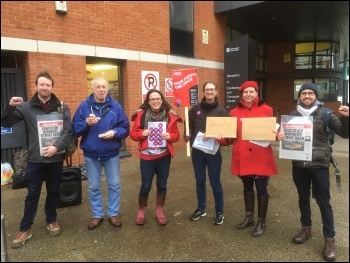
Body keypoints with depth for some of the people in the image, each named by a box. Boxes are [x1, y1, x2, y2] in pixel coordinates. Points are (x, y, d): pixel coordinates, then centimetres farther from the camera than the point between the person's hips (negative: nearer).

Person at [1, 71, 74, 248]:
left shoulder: (62, 108, 2)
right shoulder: (26, 107, 0)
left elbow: (68, 131, -2)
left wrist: (57, 146, -16)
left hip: (56, 158, 1)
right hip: (35, 160, -1)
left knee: (53, 192, 13)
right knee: (32, 194, 7)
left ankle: (52, 221, 32)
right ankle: (25, 229, 22)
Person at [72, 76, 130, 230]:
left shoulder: (116, 106, -2)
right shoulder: (84, 106, -2)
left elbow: (125, 129, -1)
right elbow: (75, 129, -4)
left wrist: (115, 133, -20)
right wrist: (86, 123, -22)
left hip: (112, 154, 0)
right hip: (91, 155, 0)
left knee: (114, 185, 10)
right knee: (93, 187, 12)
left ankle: (113, 214, 28)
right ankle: (97, 215, 29)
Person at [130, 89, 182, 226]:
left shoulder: (170, 115, 0)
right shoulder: (141, 114, -4)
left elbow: (176, 134, 4)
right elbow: (133, 134, -1)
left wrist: (170, 136, -17)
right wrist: (142, 133, -20)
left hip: (164, 156, 2)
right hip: (146, 156, -2)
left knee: (162, 185, 13)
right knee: (145, 186, 6)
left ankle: (160, 211, 32)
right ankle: (141, 211, 29)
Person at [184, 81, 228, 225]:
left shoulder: (221, 111, -1)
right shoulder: (195, 109, 6)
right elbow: (189, 127, 10)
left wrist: (214, 136, -22)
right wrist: (188, 136, -10)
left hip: (213, 152, -3)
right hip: (197, 151, 3)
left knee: (215, 182, 5)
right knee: (200, 181, 14)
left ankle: (219, 212, 22)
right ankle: (201, 208, 31)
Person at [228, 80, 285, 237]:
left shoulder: (266, 110, -2)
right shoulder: (235, 112, 4)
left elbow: (272, 130, 1)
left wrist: (279, 135, -20)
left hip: (261, 157, -3)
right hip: (242, 157, 3)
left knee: (261, 189, 6)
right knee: (247, 187, 17)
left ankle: (261, 222, 25)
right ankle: (249, 218, 36)